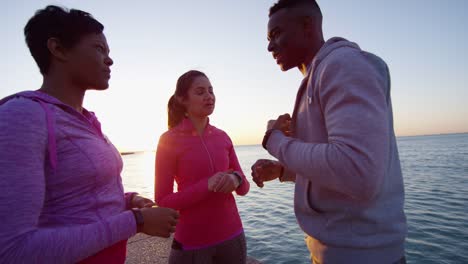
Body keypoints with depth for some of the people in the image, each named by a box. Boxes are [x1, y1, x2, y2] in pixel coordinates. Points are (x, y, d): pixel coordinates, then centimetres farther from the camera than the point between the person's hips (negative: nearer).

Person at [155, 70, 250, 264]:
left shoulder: (223, 137, 1)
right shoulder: (169, 140, -10)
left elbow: (243, 188, 3)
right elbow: (163, 202, -11)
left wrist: (236, 180, -19)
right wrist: (207, 186, -24)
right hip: (192, 243, -4)